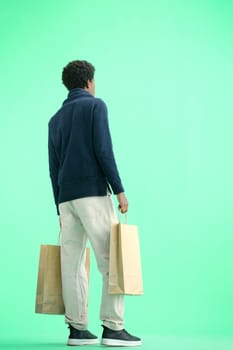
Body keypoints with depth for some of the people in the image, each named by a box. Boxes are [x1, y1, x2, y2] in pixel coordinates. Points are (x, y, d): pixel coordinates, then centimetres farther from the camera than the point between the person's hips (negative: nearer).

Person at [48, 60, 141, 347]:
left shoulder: (56, 118, 19)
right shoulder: (95, 105, 1)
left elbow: (53, 168, 18)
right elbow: (103, 150, -11)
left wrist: (61, 209, 21)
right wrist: (119, 189, -10)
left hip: (65, 197, 7)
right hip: (93, 193, -7)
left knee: (72, 263, 5)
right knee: (110, 259, -6)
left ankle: (77, 329, 5)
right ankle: (113, 328, -11)